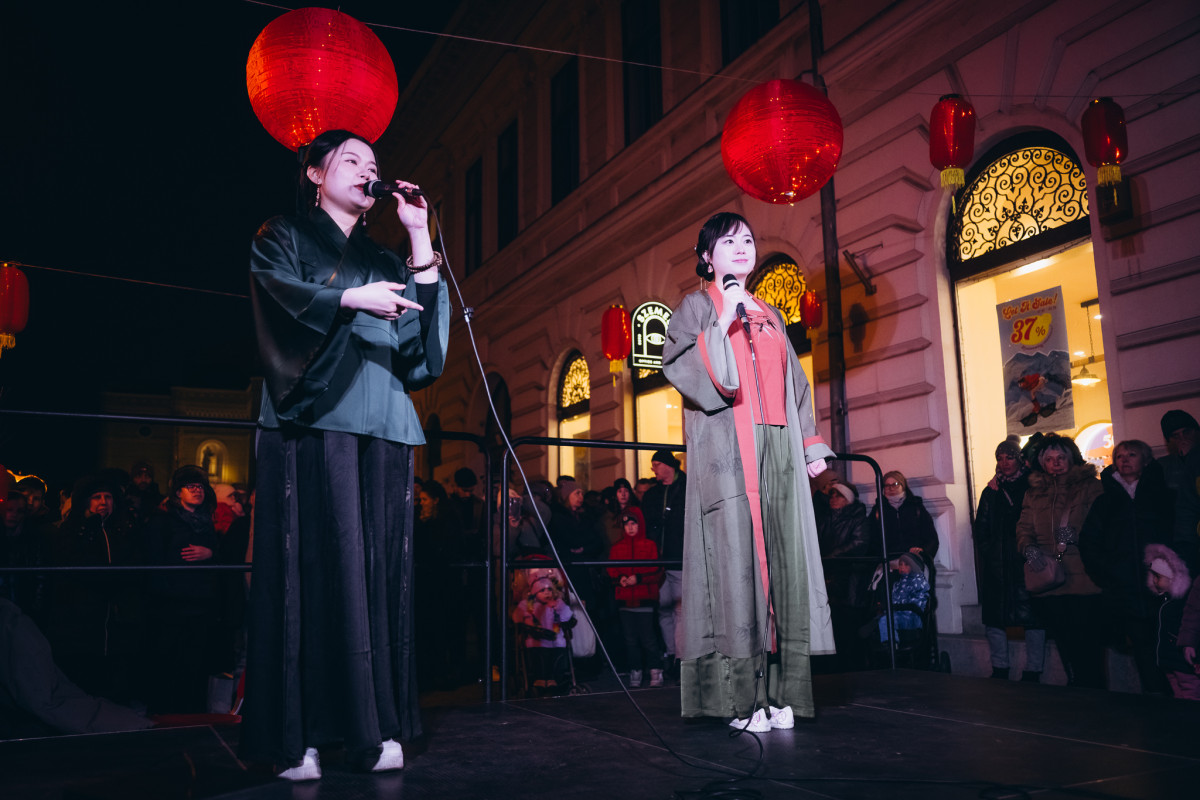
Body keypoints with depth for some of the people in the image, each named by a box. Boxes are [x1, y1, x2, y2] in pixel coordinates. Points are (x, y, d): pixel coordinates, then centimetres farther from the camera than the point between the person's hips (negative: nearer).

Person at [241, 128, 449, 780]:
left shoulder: (383, 259, 27)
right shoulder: (284, 237, 14)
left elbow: (423, 328, 11)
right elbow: (281, 297, -7)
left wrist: (419, 236, 11)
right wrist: (351, 299, -21)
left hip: (383, 425, 5)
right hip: (315, 421, -5)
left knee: (378, 567, -2)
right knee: (315, 564, -11)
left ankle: (373, 728, 0)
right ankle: (297, 736, -8)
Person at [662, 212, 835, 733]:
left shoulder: (770, 315, 25)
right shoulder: (697, 307, 9)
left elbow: (795, 384, 24)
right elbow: (678, 365, -8)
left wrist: (811, 444, 16)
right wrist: (724, 320, -13)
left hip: (779, 450, 6)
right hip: (727, 450, -5)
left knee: (782, 558, -2)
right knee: (734, 557, -12)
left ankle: (778, 690, 0)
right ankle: (740, 696, -10)